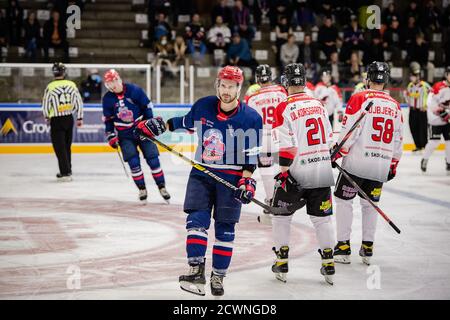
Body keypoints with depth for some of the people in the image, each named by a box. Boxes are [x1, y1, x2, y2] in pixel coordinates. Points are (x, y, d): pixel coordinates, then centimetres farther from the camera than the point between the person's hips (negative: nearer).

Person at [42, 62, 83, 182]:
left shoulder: (50, 87, -13)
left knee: (60, 147, 1)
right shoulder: (71, 84, -3)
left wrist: (47, 117, 15)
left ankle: (65, 173, -4)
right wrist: (79, 118, 12)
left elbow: (45, 105, -4)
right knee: (67, 146, 17)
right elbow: (79, 102, 2)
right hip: (69, 118, 4)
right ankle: (67, 170, 26)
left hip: (56, 120, -4)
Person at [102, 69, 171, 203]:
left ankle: (162, 187, 9)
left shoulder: (134, 90, -12)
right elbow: (108, 119, 6)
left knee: (153, 159, -2)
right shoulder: (107, 99, -4)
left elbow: (147, 106, -3)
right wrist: (111, 136, 1)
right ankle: (142, 189, 8)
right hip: (125, 135, 1)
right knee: (133, 162, -8)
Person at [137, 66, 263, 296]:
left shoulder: (250, 118, -11)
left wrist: (247, 180, -16)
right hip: (201, 173, 2)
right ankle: (196, 270, -13)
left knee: (225, 229, 3)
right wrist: (160, 125, 12)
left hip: (231, 178, -2)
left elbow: (251, 155, -7)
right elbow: (187, 122, 18)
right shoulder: (203, 106, -2)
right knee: (196, 220, -12)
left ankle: (218, 276, 13)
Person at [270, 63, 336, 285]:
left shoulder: (285, 108, -11)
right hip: (322, 171, 5)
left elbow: (287, 146, -16)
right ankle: (329, 264, 12)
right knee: (322, 217, 12)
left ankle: (282, 263, 12)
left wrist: (284, 173, -11)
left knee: (281, 213, 12)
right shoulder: (319, 105, 8)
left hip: (297, 173, -5)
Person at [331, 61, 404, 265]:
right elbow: (398, 139, 13)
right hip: (381, 166, 4)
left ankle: (343, 247, 5)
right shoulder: (395, 105, 8)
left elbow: (349, 132, -13)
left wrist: (335, 154, -4)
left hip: (357, 162, -4)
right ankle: (367, 248, 17)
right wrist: (393, 166, 21)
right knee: (370, 203, 18)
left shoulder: (359, 99, -8)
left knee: (343, 199, 8)